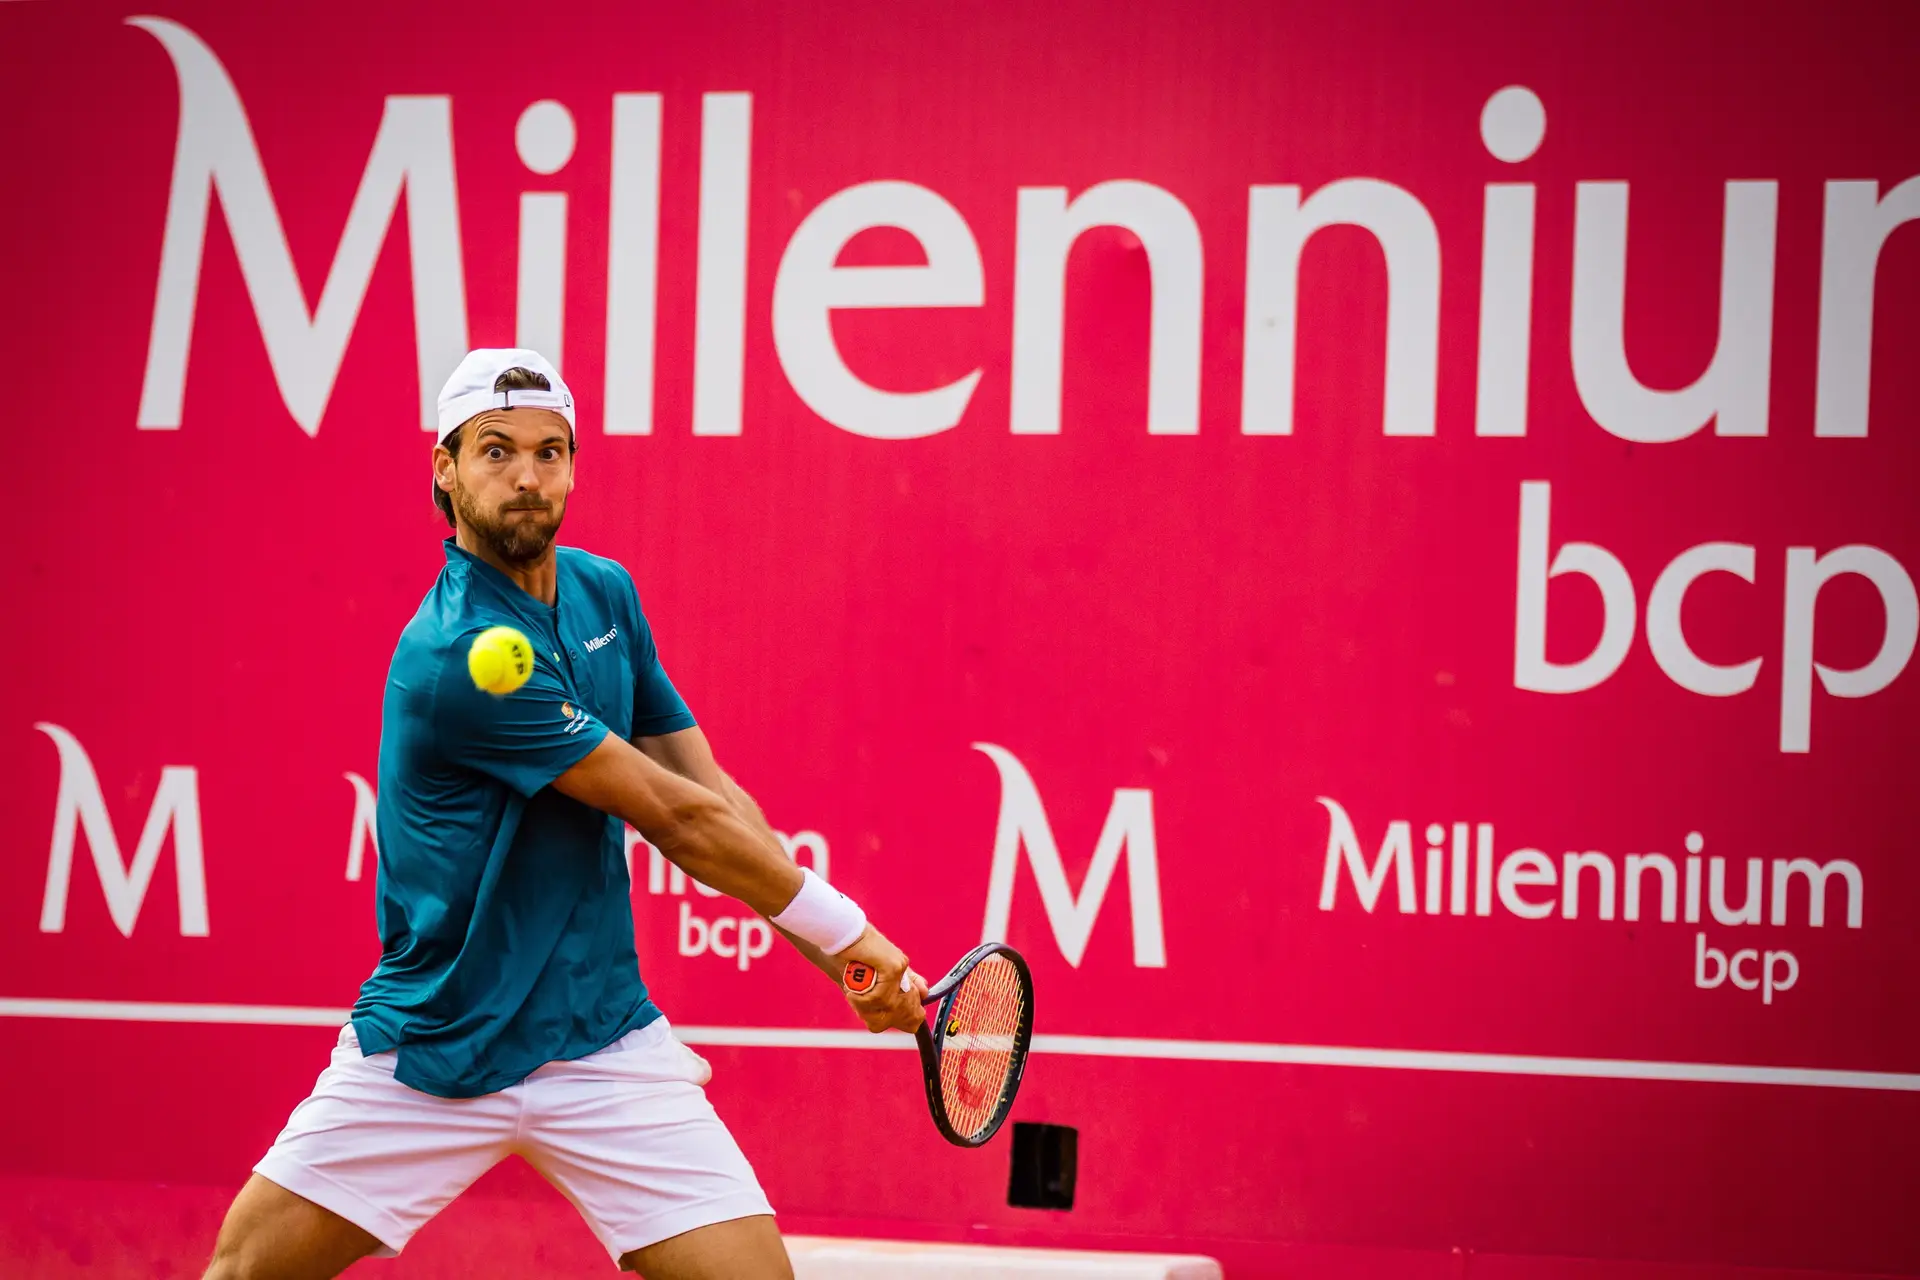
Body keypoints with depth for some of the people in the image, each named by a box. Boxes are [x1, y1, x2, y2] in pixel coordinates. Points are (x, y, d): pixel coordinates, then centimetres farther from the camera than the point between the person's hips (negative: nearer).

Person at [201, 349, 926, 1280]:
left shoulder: (604, 592, 4)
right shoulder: (455, 655, -21)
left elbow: (709, 789, 8)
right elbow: (676, 819, -17)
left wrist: (849, 960, -3)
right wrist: (847, 930, -9)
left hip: (598, 1047, 5)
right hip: (426, 1053, -5)